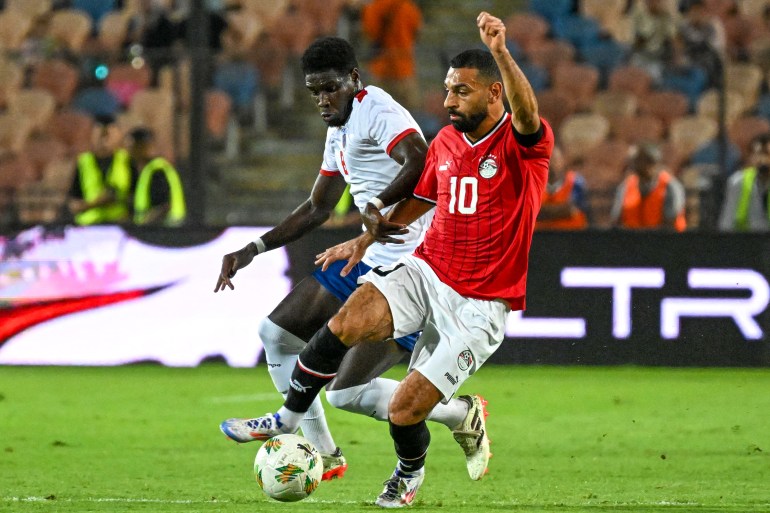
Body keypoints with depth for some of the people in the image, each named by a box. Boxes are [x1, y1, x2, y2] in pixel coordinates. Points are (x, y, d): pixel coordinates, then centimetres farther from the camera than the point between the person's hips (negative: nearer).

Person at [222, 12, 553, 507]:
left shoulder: (523, 143, -12)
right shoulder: (446, 141, 8)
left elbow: (527, 115, -37)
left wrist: (501, 53, -53)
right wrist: (367, 239, 12)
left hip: (478, 304, -5)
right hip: (426, 271, 5)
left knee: (404, 411, -8)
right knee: (345, 324, -24)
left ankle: (410, 472, 27)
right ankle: (289, 419, -7)